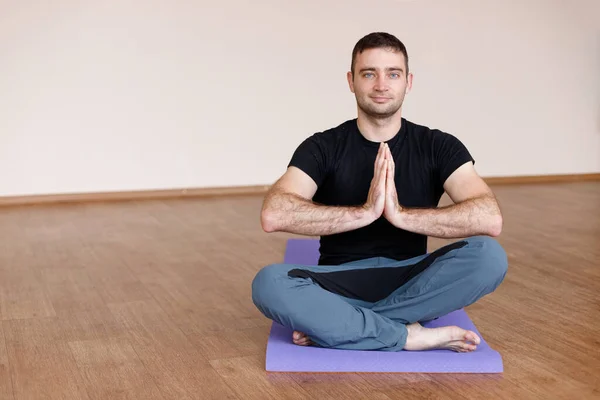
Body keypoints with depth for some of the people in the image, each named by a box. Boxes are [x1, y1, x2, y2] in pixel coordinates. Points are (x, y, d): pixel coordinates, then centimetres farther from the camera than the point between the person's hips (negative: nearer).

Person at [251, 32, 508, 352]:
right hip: (341, 282, -1)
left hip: (411, 280, 2)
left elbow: (490, 218, -19)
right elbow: (273, 215, -22)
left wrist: (401, 214, -29)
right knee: (269, 283, -32)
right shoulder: (323, 147, -4)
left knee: (489, 256, -29)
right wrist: (364, 212, -31)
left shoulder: (438, 146, -2)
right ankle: (410, 336, -27)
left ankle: (333, 325, -26)